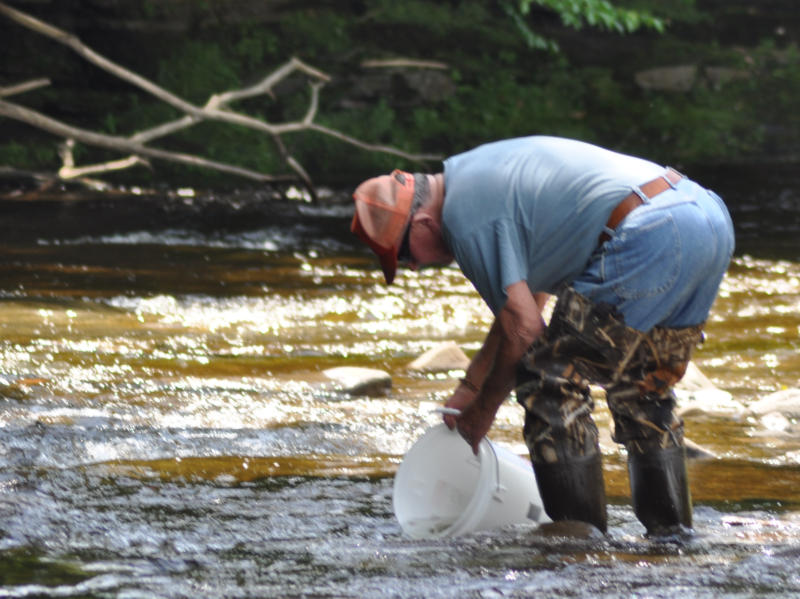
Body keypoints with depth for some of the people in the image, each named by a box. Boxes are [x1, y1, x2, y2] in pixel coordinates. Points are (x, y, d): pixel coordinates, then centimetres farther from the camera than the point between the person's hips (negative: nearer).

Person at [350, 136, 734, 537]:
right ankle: (672, 530, 25)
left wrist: (483, 409, 10)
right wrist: (470, 385, 36)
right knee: (642, 390, 24)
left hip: (649, 238, -10)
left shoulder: (464, 215, -4)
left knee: (551, 380, 2)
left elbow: (524, 326, -4)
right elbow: (527, 296, 34)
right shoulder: (481, 173, 26)